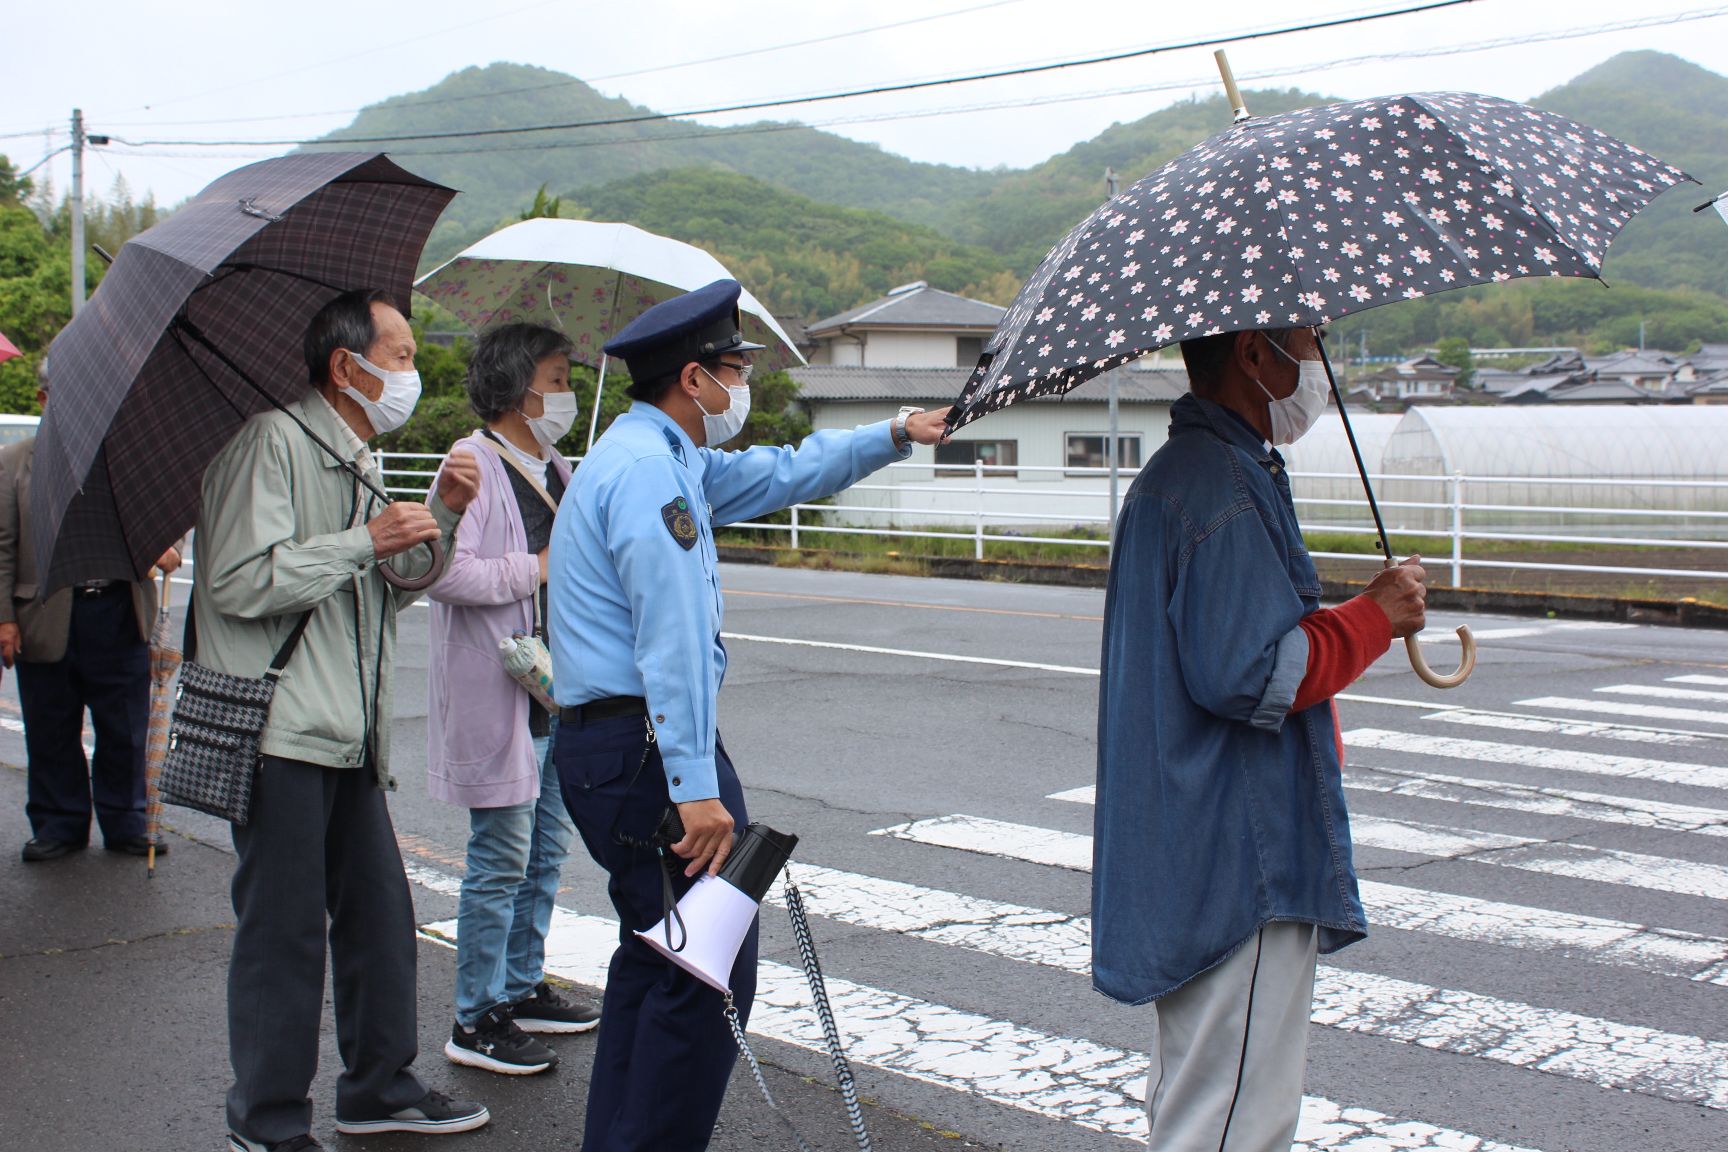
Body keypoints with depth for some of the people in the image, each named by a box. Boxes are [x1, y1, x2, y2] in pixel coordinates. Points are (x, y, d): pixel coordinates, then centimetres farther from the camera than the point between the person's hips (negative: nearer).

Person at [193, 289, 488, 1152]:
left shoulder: (356, 464, 19)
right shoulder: (273, 443, -12)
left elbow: (385, 592, 23)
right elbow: (239, 581, -20)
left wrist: (439, 520, 8)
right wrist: (367, 541, -17)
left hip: (348, 736, 9)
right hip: (279, 733, -9)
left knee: (380, 917, 14)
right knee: (284, 932, -1)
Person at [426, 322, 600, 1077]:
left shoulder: (558, 471, 15)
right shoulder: (474, 464, -12)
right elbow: (446, 572, -25)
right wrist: (538, 569, -17)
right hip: (498, 696, -9)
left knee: (548, 850, 16)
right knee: (502, 860, -3)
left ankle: (524, 988, 30)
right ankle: (476, 1021, 7)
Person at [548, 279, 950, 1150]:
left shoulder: (667, 459, 18)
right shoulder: (647, 471, -15)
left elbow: (782, 474, 32)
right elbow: (672, 643, -22)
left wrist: (895, 436, 33)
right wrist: (696, 786, -24)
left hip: (603, 745, 11)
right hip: (646, 746, -11)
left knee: (656, 953, 18)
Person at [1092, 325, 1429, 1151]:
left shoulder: (1172, 476, 17)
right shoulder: (1227, 487, -18)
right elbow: (1248, 673, -25)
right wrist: (1373, 618, -12)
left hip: (1187, 857, 11)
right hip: (1241, 864, -11)